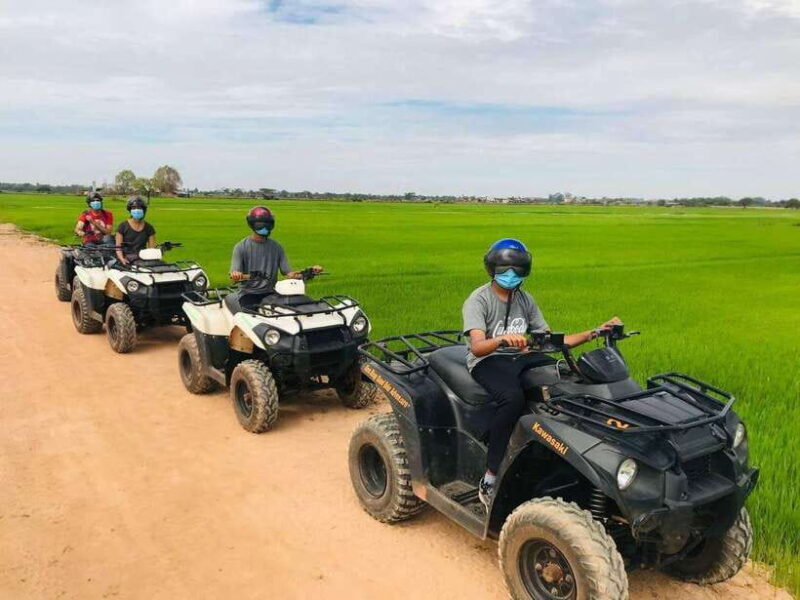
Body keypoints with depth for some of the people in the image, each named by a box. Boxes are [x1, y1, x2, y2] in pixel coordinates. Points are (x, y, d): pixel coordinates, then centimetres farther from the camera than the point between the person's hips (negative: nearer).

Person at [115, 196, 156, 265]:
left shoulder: (149, 228, 12)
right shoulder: (123, 226, 5)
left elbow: (152, 248, 7)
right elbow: (118, 246, 1)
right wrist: (122, 258, -17)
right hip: (127, 258, -1)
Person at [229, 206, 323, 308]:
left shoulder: (276, 247, 10)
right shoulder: (241, 247, 2)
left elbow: (288, 272, 5)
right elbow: (235, 275, -6)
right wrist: (235, 275, -32)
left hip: (270, 292, 3)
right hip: (248, 293, -2)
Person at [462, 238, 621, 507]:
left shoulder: (525, 300, 13)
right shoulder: (478, 300, -7)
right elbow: (477, 346, -23)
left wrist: (595, 333, 0)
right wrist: (502, 339, -45)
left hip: (523, 357, 6)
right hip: (488, 361, -6)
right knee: (513, 398, -38)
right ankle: (489, 481, -30)